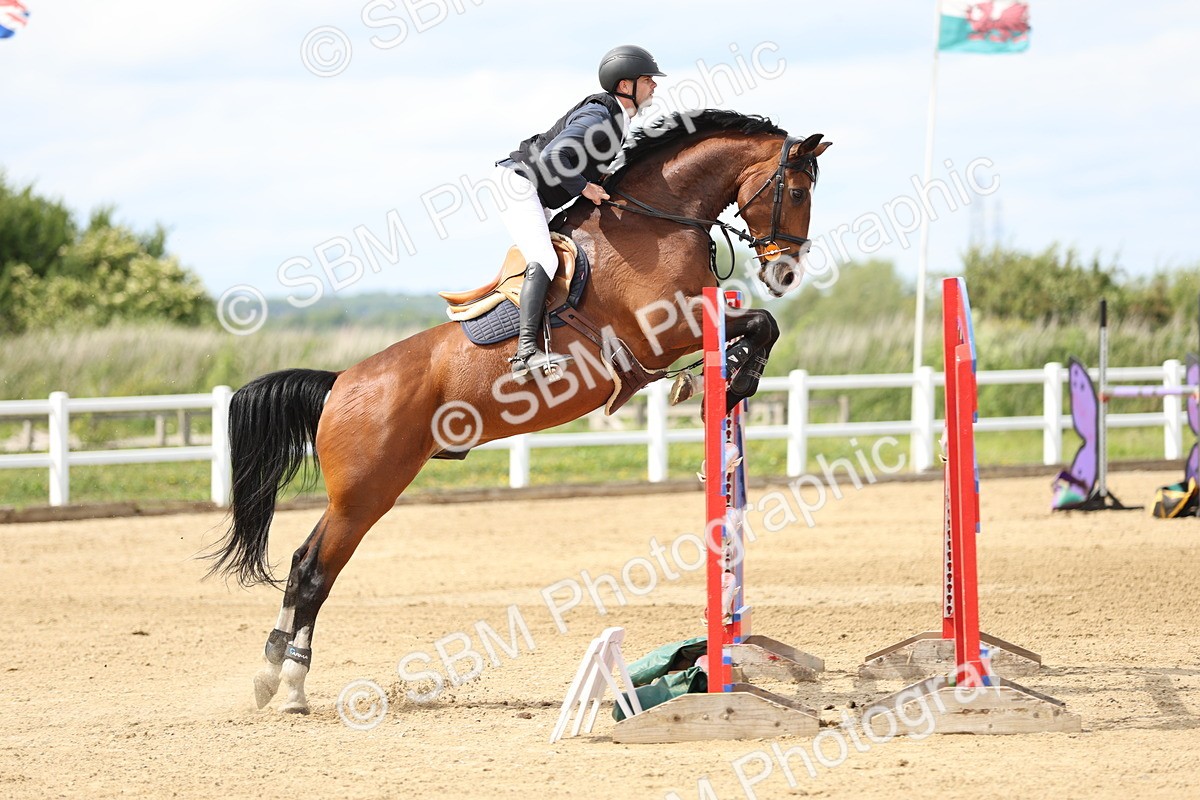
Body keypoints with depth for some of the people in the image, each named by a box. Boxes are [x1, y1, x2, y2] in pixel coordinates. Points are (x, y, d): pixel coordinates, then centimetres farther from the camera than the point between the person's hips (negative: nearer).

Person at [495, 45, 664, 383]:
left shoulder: (618, 118, 10)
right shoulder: (598, 116, -21)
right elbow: (553, 158, -31)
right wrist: (585, 188, -21)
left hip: (540, 202, 11)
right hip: (518, 184, -11)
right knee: (544, 260, -25)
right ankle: (526, 351, -37)